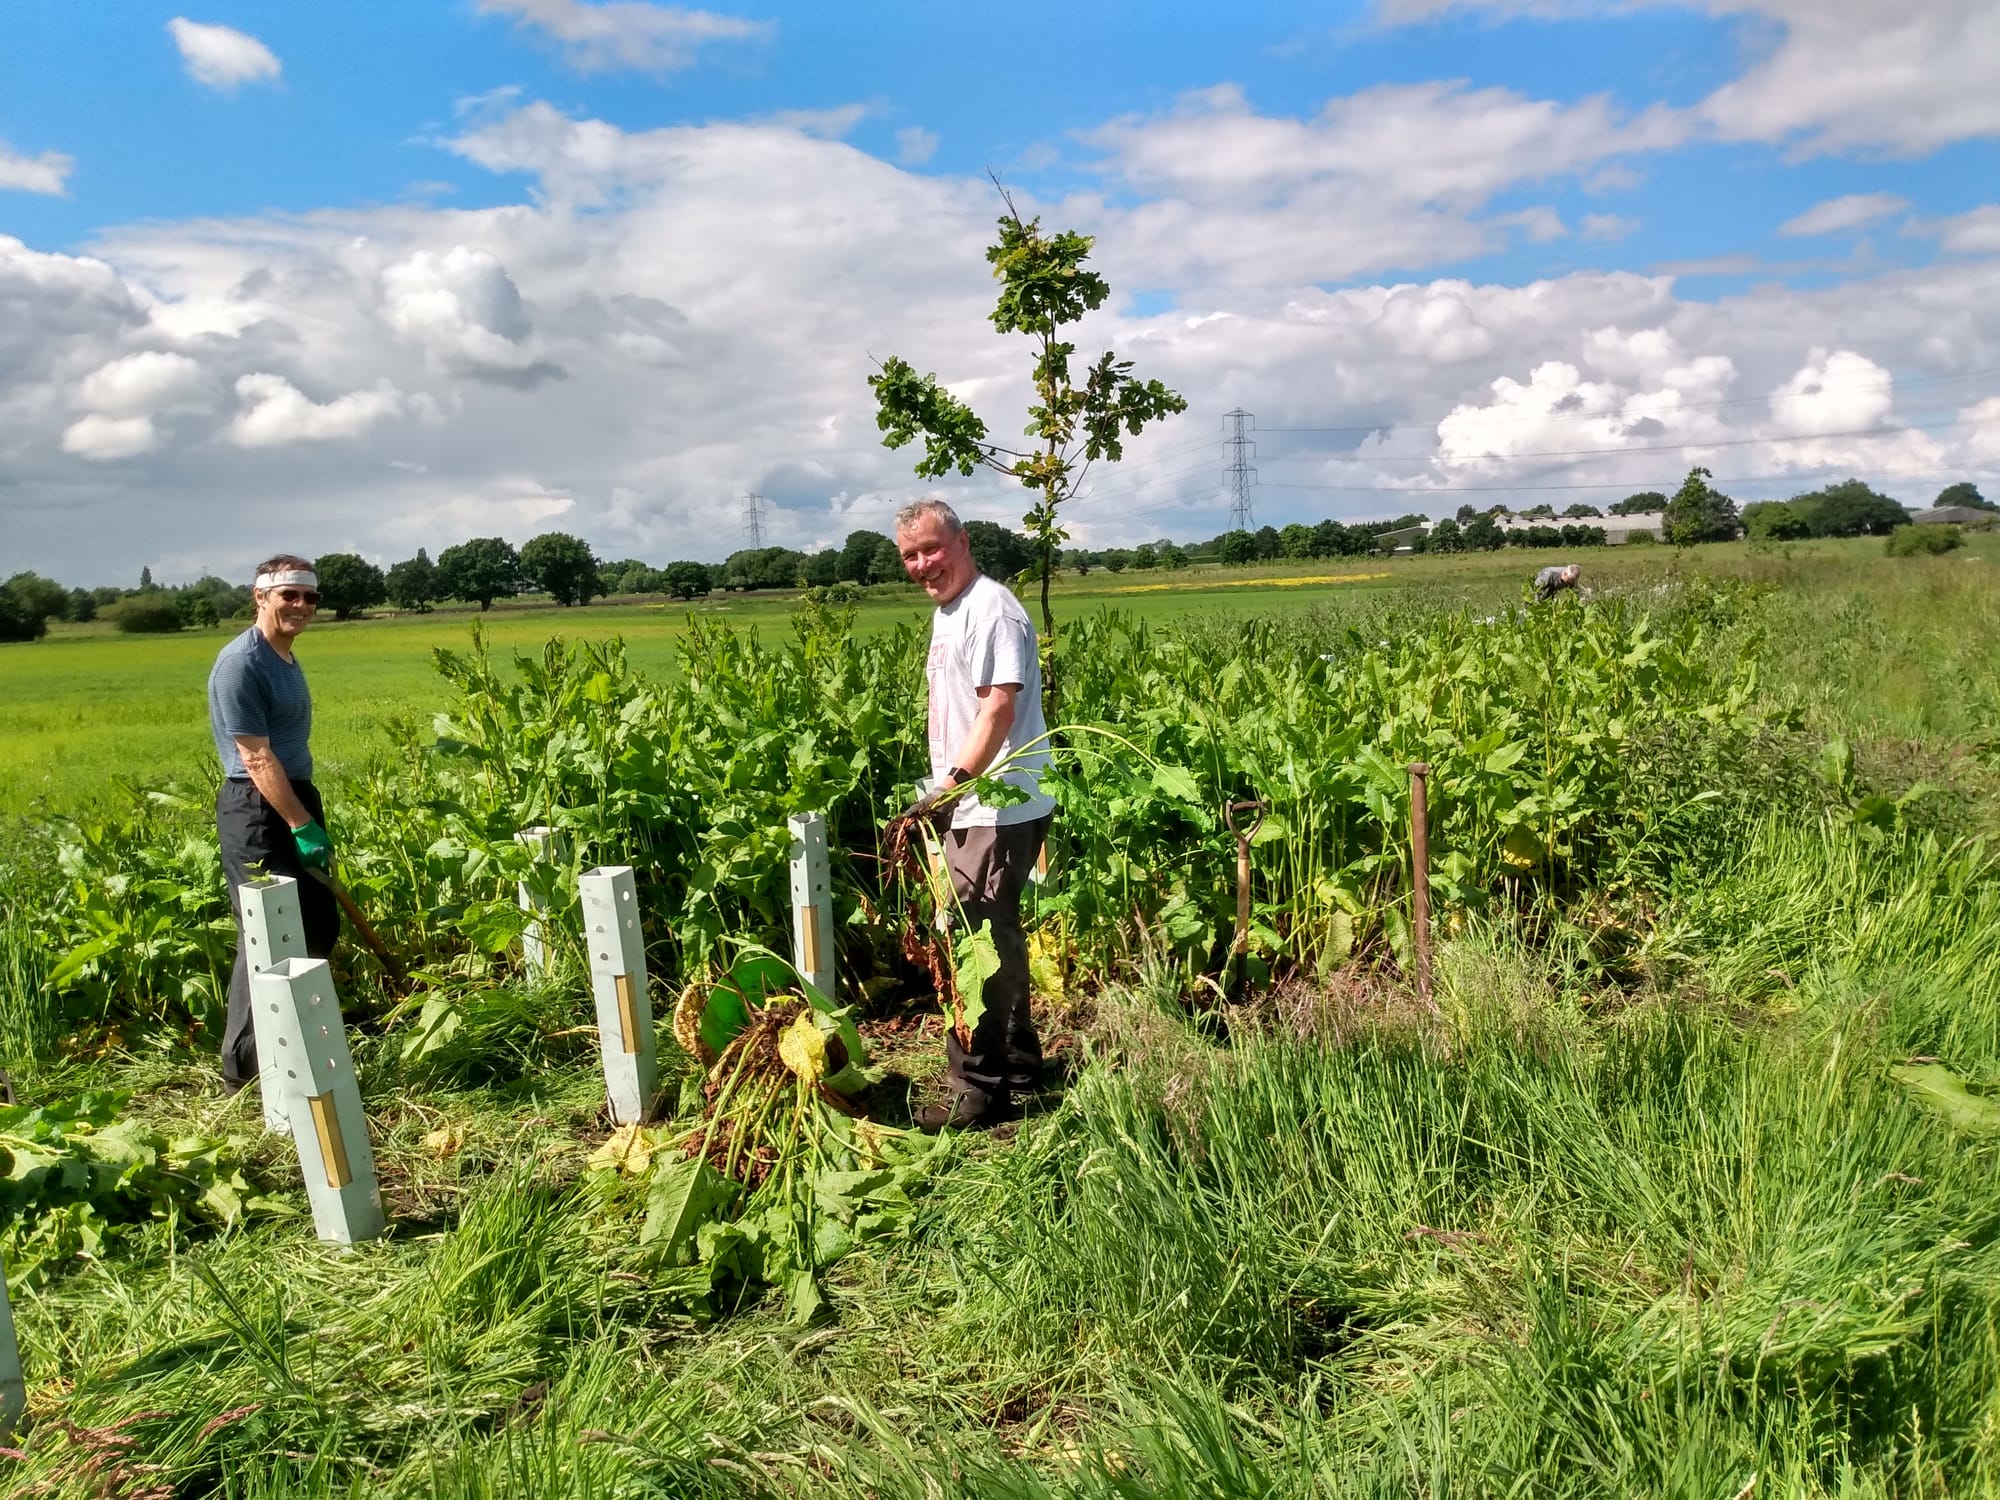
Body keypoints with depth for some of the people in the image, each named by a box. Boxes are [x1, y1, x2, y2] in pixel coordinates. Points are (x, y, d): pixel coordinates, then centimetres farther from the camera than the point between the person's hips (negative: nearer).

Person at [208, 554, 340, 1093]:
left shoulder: (286, 660, 13)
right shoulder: (240, 664, -16)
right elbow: (257, 758, -20)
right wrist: (303, 827, -21)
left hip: (297, 801, 10)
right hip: (257, 813, -10)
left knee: (319, 926, 15)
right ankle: (244, 1070, 6)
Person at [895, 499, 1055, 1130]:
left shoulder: (990, 609, -14)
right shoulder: (948, 612, 17)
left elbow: (999, 708, -23)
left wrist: (951, 783, -28)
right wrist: (947, 791, 19)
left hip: (1000, 808, -11)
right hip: (974, 807, 11)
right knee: (993, 937, 18)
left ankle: (979, 1089, 1)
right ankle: (1019, 1062, 31)